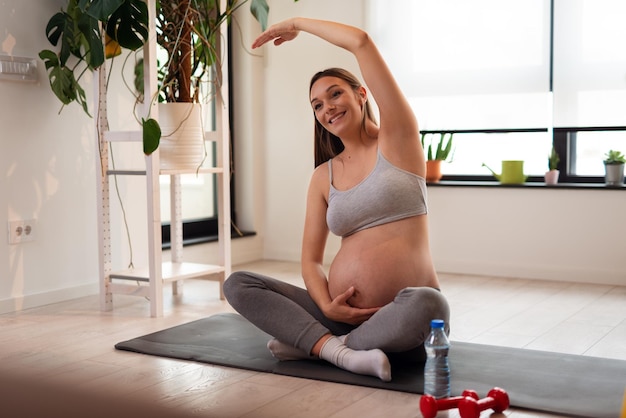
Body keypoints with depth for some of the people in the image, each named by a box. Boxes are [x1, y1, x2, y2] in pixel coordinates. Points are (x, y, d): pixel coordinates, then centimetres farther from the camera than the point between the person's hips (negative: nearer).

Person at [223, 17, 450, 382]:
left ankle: (313, 343, -17)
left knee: (427, 305, -39)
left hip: (403, 314, -4)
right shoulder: (323, 177, 12)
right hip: (344, 314, 4)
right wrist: (326, 307, -12)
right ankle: (341, 352, -26)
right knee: (238, 284, -9)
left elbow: (361, 42, -6)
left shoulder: (397, 140, 1)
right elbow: (311, 258, 10)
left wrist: (297, 24, 8)